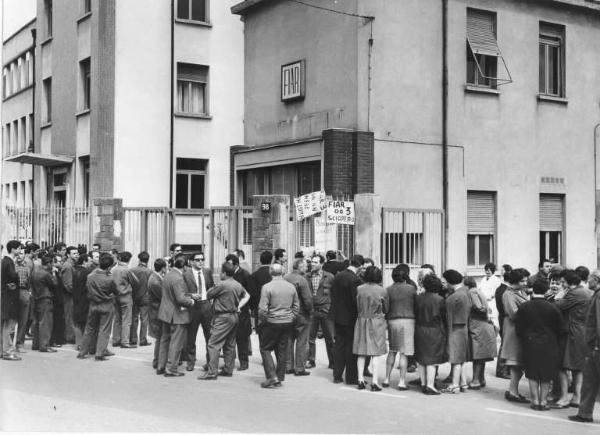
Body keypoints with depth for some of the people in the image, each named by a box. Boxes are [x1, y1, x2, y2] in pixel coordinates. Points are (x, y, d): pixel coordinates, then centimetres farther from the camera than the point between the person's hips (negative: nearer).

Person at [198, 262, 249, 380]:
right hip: (234, 316, 9)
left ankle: (212, 372, -9)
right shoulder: (238, 285, 7)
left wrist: (212, 288, 9)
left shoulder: (222, 285, -18)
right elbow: (246, 296, 22)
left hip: (223, 318, -9)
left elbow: (208, 295, -9)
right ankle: (228, 370, 20)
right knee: (230, 345, 14)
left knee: (214, 344, -6)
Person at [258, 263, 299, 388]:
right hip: (287, 323, 5)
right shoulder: (291, 287, 5)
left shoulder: (267, 287, -11)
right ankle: (280, 378, 16)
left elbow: (263, 309, -14)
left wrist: (261, 321, 0)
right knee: (282, 351, 12)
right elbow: (296, 306, 12)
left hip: (272, 323, -5)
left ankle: (272, 377, -3)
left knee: (265, 349, 6)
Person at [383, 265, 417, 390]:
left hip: (392, 321, 3)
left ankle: (387, 379, 16)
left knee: (392, 351, 17)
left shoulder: (388, 290, 1)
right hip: (407, 320, -3)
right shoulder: (411, 288, -3)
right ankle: (402, 382, -3)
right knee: (404, 353, -1)